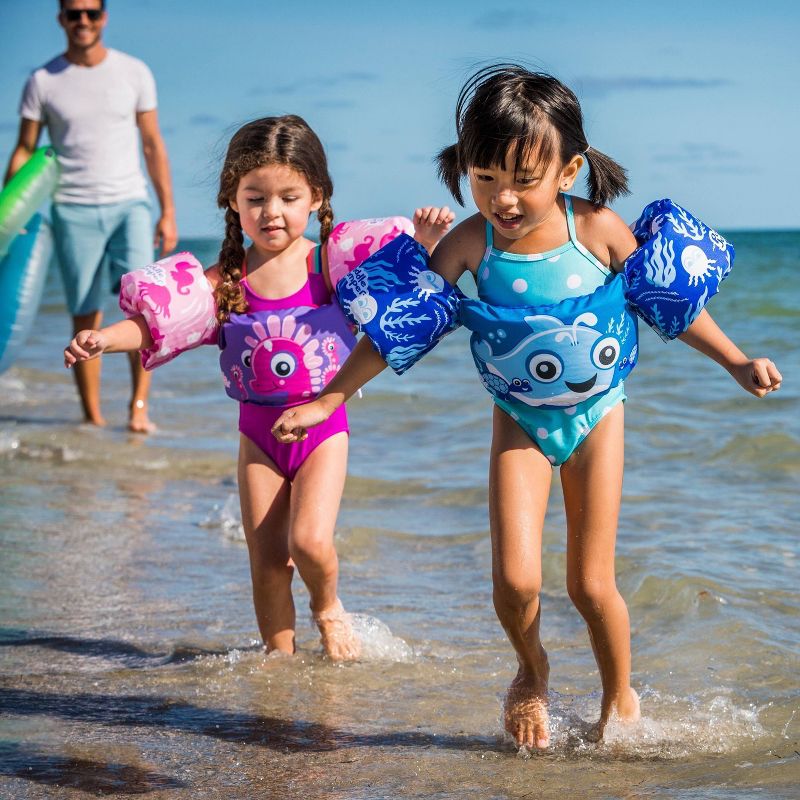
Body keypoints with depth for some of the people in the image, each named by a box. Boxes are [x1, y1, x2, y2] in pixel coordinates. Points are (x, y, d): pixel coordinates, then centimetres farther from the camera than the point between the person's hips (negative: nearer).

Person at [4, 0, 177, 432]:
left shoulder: (134, 73, 5)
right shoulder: (42, 82, 3)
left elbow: (153, 145, 9)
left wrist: (168, 212, 6)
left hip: (128, 205, 0)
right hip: (73, 210, 0)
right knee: (85, 319, 0)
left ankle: (139, 406, -11)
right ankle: (92, 418, 8)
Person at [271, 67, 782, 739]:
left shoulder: (597, 229, -17)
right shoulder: (471, 242, -16)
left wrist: (736, 361, 0)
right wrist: (328, 399, -10)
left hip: (595, 414, 0)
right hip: (520, 423, 1)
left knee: (591, 584, 2)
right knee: (515, 580, -13)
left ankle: (620, 696, 31)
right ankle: (533, 671, 21)